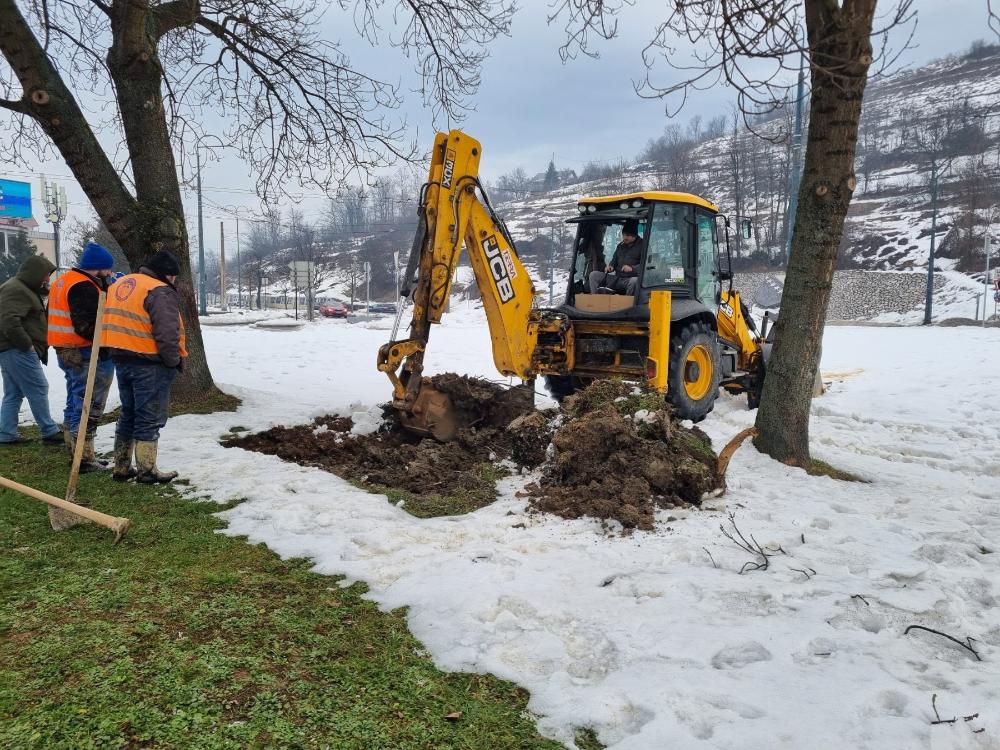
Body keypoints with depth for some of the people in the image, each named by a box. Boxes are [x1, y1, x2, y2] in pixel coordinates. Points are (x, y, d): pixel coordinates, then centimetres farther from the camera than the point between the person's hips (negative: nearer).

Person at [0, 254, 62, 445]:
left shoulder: (22, 288, 19)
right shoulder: (16, 290, -15)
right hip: (18, 350, -11)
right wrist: (27, 344, -21)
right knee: (38, 389, -6)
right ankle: (50, 432, -1)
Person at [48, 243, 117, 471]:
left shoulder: (64, 281, 16)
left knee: (75, 403, 18)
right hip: (86, 355, -11)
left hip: (66, 351, 11)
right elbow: (86, 326, -26)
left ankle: (75, 452, 28)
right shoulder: (84, 287, -19)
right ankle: (84, 459, -2)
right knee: (89, 407, -5)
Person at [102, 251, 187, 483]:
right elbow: (167, 333, -23)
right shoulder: (160, 292, -15)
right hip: (150, 364, -8)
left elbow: (113, 322, 19)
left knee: (128, 414, 19)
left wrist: (122, 352, 19)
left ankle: (121, 467, 25)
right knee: (149, 419, 1)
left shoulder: (119, 284, 14)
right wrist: (174, 361, -11)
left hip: (122, 360, 9)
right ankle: (147, 470, 7)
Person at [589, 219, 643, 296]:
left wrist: (632, 268, -27)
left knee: (635, 281, -42)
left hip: (629, 280, -6)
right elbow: (614, 261, 28)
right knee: (594, 274, -7)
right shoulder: (620, 246, 21)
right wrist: (610, 267, 4)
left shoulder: (641, 246, 0)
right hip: (616, 278, 6)